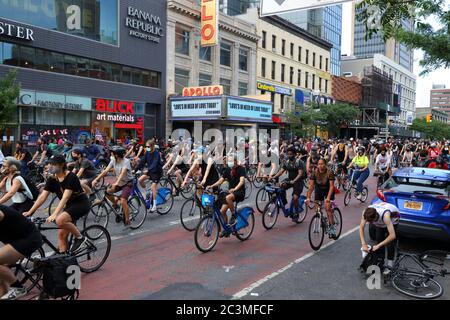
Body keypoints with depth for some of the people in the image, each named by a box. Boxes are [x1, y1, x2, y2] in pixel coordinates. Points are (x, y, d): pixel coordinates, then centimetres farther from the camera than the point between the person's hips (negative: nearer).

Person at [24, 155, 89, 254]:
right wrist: (30, 211, -15)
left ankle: (80, 237, -10)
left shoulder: (71, 177, -21)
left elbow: (65, 198, -30)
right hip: (70, 206, 7)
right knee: (61, 234, 0)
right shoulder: (52, 180, 0)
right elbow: (42, 197, -5)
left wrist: (54, 214, -38)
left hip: (81, 204, -7)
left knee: (60, 220, -29)